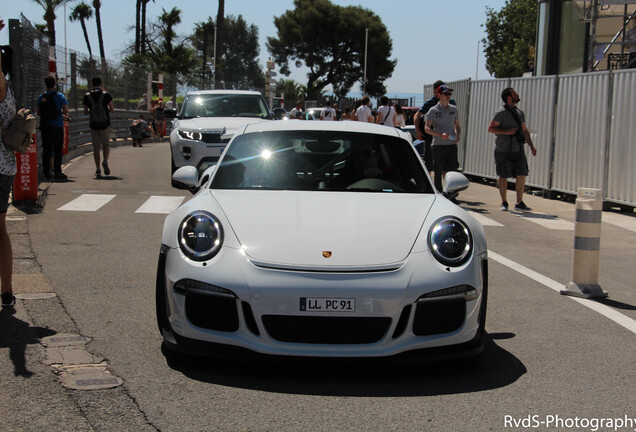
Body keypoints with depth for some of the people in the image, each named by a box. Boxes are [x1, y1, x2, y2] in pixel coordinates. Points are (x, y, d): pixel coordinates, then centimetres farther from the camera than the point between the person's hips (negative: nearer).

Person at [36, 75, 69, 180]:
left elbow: (38, 112, 6)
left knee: (46, 150, 7)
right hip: (57, 126, -3)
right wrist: (63, 115, 13)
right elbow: (66, 112, -9)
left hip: (44, 126, 3)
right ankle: (57, 172, -1)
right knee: (58, 150, 2)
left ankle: (46, 172, 6)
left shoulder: (41, 97, 4)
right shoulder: (60, 96, -5)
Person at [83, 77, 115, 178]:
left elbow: (85, 112, 3)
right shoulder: (106, 95, -5)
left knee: (96, 147, 7)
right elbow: (112, 110, -4)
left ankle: (98, 170, 3)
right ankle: (105, 161, -15)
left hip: (93, 125, 1)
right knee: (106, 145, 13)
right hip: (105, 124, -1)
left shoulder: (87, 96, -1)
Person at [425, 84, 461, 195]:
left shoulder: (454, 109, 12)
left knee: (451, 169, -3)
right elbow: (427, 128, -5)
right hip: (438, 145, -3)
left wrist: (458, 135, 0)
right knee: (438, 171, 2)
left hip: (452, 144, 3)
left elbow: (457, 126, 22)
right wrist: (440, 135, -19)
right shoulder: (433, 110, 0)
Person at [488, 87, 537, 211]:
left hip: (518, 150, 6)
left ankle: (519, 203, 7)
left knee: (521, 175, 0)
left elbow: (524, 130, 21)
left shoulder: (520, 113, 15)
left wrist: (531, 145, 14)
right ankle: (504, 203, 14)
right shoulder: (501, 113, -7)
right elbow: (491, 128, -10)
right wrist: (506, 131, -21)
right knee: (503, 177, 2)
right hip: (503, 151, -6)